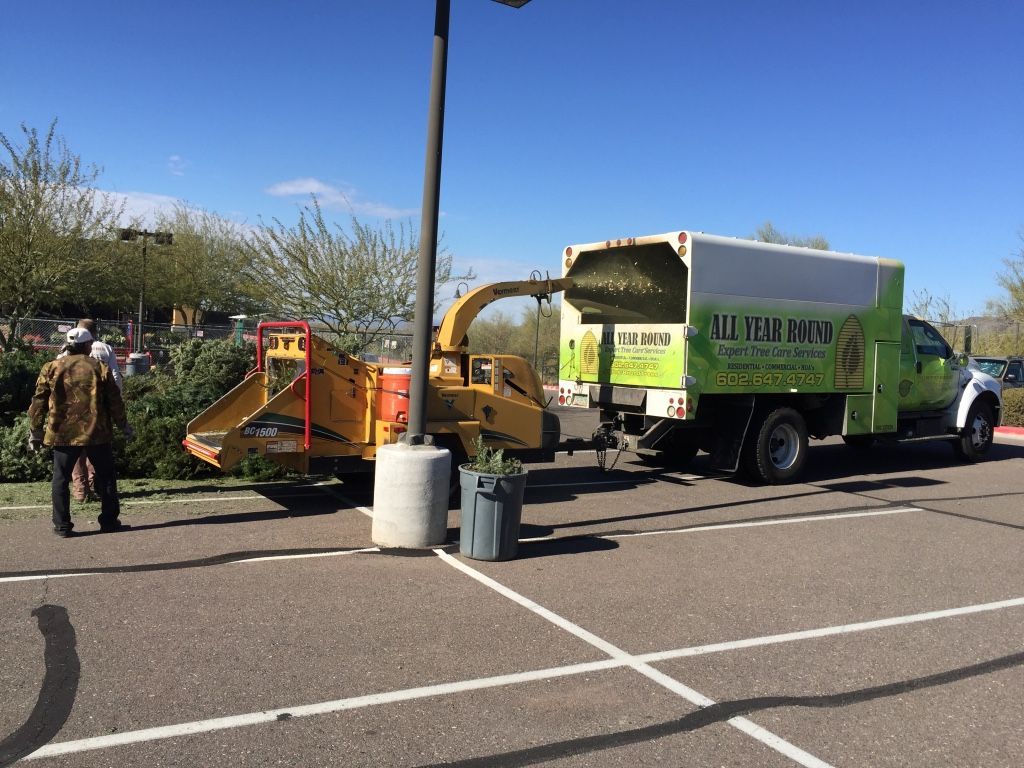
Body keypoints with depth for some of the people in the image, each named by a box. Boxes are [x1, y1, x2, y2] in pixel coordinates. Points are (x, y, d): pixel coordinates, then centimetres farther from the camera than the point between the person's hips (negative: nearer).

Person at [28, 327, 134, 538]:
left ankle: (62, 526, 8)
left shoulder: (51, 368, 2)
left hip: (63, 434, 1)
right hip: (96, 433, 0)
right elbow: (115, 401, 2)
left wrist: (35, 431, 11)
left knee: (61, 479, 9)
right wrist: (123, 425, 14)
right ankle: (109, 521, 15)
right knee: (105, 477, 11)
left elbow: (38, 402, 4)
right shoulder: (99, 368, 0)